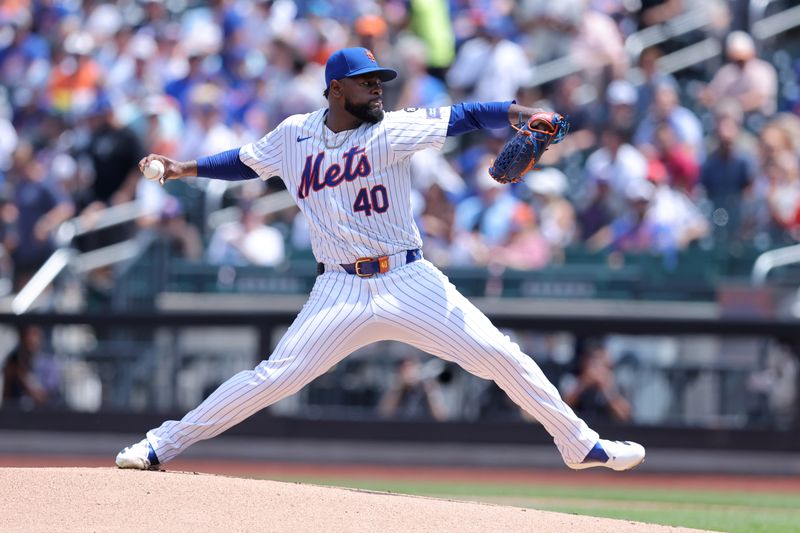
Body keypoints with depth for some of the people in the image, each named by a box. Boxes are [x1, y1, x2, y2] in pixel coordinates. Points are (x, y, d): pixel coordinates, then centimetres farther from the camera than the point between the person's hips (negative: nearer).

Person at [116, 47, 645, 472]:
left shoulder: (393, 129, -2)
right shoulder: (295, 135, 5)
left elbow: (462, 117, -11)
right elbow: (246, 162, 21)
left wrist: (519, 114, -27)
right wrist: (184, 169, 12)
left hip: (411, 282, 0)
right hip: (341, 291, 0)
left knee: (502, 356, -7)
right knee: (274, 378, -8)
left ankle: (582, 445, 6)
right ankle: (163, 445, 1)